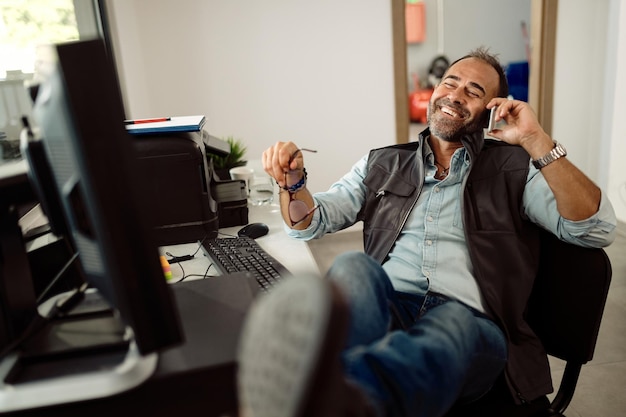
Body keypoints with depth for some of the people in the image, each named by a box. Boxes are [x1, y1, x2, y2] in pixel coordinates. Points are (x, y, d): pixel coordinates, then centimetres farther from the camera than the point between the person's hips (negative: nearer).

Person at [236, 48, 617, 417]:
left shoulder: (513, 168, 16)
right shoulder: (382, 164, 22)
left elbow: (597, 230, 4)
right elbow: (310, 223, 18)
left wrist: (537, 141, -4)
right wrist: (294, 180, -5)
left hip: (467, 318, -1)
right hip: (385, 307, 2)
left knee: (449, 330, -38)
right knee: (353, 267, -32)